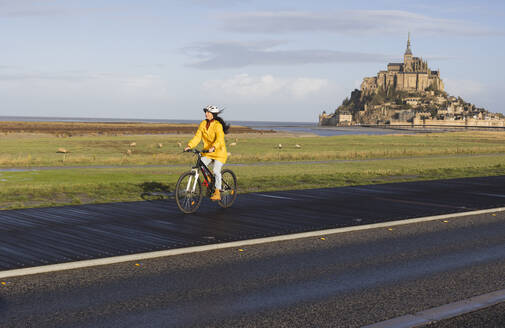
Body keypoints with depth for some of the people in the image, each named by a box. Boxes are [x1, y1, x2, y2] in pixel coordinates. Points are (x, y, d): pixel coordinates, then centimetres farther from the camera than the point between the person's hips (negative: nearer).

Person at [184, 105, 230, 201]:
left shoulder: (218, 125, -16)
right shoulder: (203, 124, 2)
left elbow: (219, 139, -29)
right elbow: (197, 137, -2)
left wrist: (213, 147, -46)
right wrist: (189, 146, -16)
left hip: (219, 152, -6)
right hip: (207, 152, 6)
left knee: (216, 171, -18)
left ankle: (217, 193, -8)